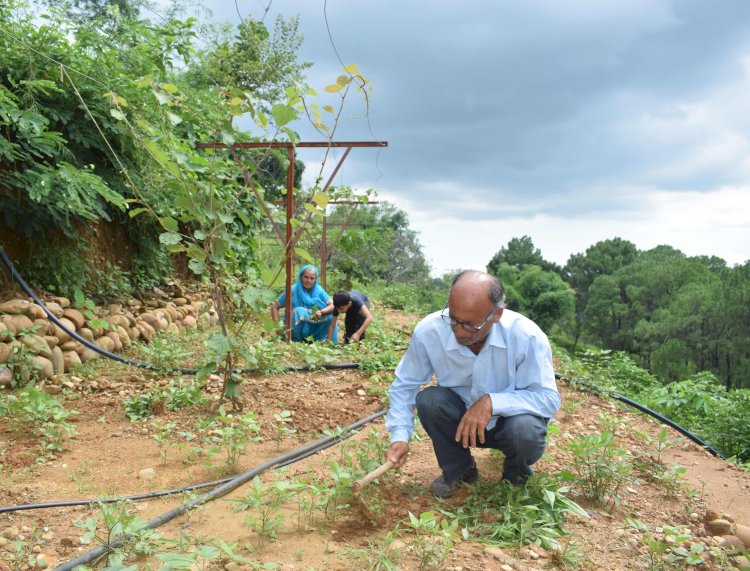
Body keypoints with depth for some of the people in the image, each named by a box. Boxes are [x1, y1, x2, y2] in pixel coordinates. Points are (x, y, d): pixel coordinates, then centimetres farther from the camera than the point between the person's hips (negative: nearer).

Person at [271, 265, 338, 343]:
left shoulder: (319, 290, -4)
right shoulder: (293, 291, -12)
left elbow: (333, 305, -12)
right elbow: (274, 307, -7)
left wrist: (321, 312, -31)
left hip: (313, 329, 3)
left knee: (329, 315, -18)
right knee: (298, 311, -31)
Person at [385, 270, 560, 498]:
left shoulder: (526, 337, -28)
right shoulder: (429, 331, -23)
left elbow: (549, 398, -24)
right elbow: (404, 385, -9)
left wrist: (491, 402, -37)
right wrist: (400, 436, -22)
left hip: (507, 418, -1)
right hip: (460, 418, 2)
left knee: (526, 430, -34)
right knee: (429, 400, -27)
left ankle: (516, 475, 5)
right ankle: (458, 470, 1)